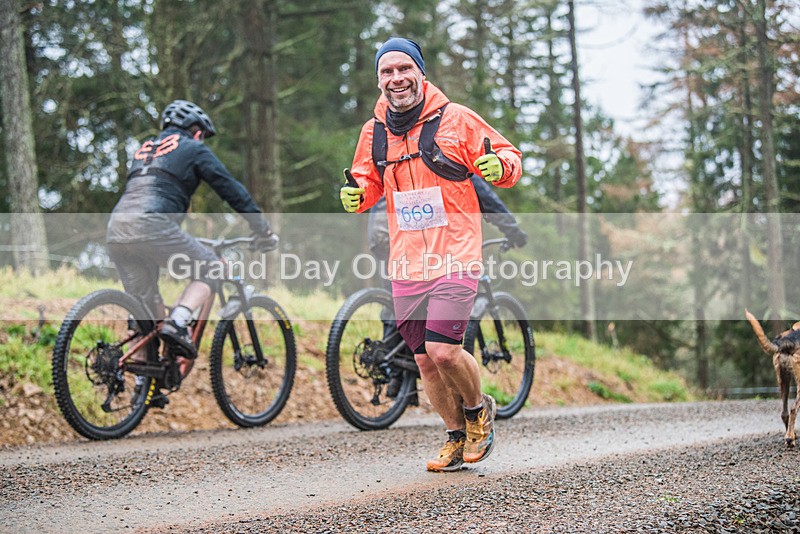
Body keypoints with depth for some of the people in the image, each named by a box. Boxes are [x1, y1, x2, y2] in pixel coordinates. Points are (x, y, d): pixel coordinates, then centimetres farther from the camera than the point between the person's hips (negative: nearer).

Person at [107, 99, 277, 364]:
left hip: (116, 232, 7)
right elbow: (231, 189, 12)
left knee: (145, 306, 16)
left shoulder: (144, 149, 34)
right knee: (210, 267, 7)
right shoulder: (193, 149, 14)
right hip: (151, 225, -7)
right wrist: (263, 230, 17)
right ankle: (177, 324, -14)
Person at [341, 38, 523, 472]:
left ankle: (478, 410, 14)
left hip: (455, 256, -5)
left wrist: (499, 166, -22)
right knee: (425, 360, 7)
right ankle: (457, 437, 28)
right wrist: (355, 194, -1)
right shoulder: (374, 132, 8)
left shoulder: (455, 119, -5)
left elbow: (509, 158, 1)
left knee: (442, 351, -16)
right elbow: (370, 182, 22)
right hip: (406, 264, 5)